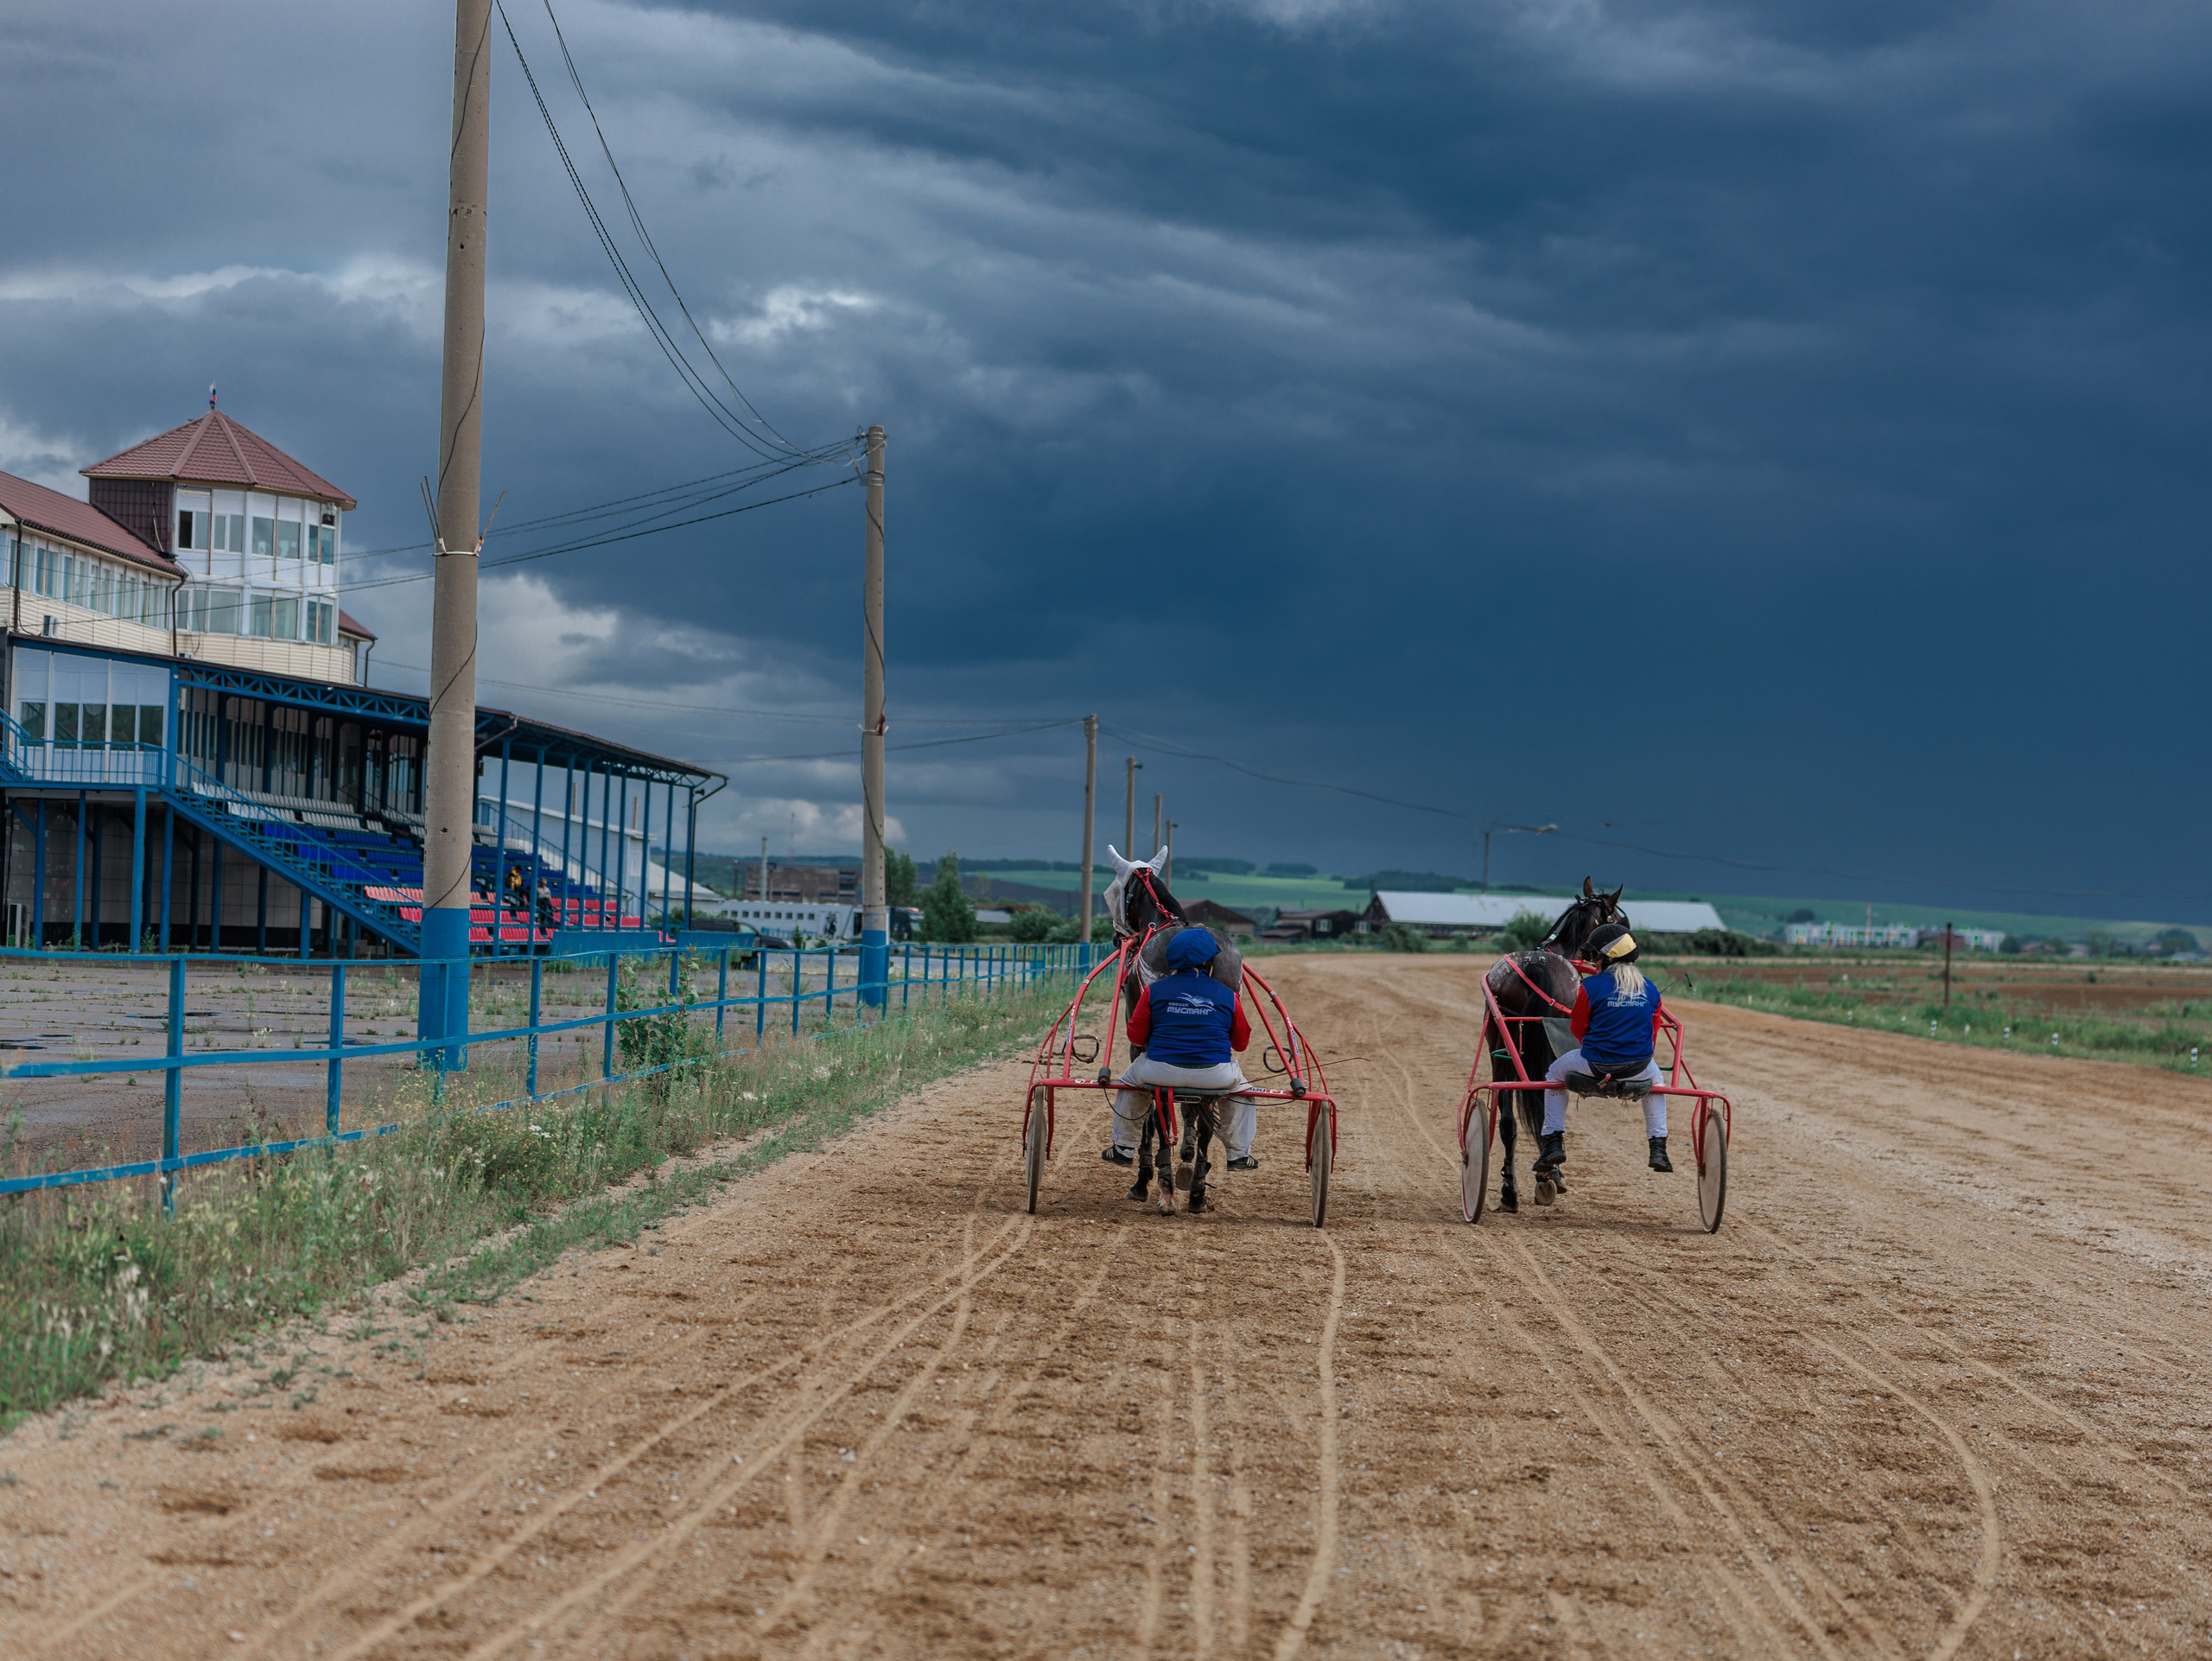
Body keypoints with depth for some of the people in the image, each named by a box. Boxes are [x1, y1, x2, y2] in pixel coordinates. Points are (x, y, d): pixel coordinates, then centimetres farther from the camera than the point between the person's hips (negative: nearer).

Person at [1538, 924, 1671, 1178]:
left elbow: (1577, 1027, 5)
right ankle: (1658, 1146, 30)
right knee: (1655, 1078, 38)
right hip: (1638, 1068, 3)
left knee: (1556, 1073, 26)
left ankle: (1553, 1142, 22)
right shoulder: (1650, 990, 5)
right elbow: (1653, 1034, 14)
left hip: (1595, 1064, -3)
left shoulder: (1591, 986, -6)